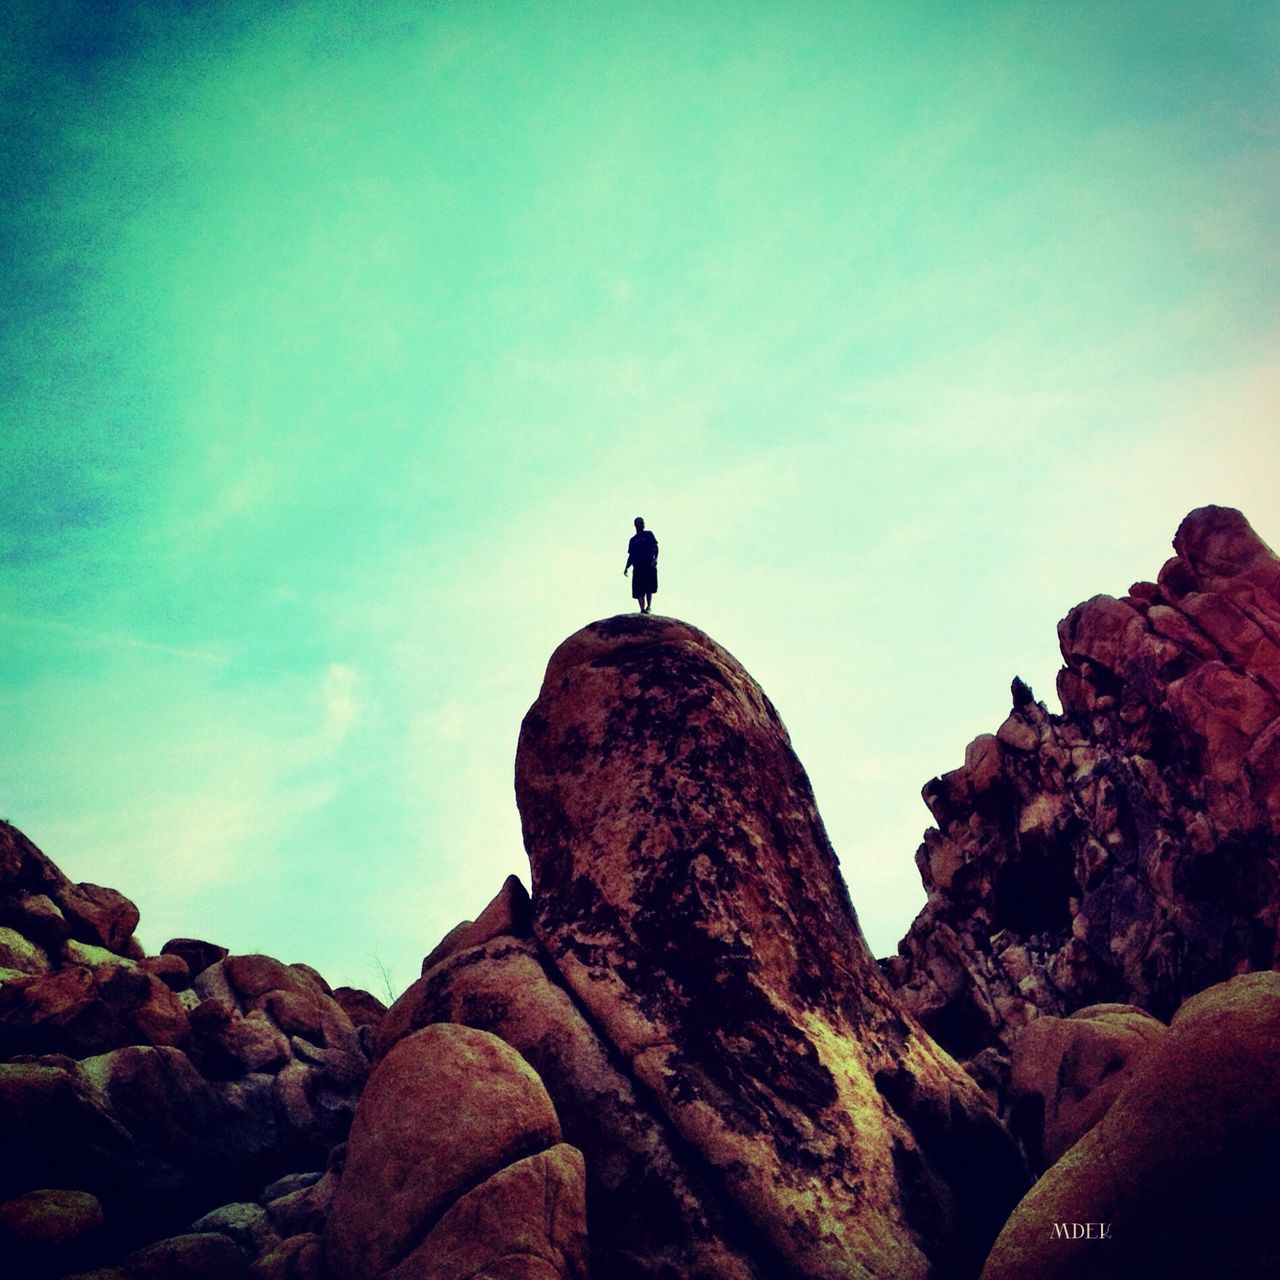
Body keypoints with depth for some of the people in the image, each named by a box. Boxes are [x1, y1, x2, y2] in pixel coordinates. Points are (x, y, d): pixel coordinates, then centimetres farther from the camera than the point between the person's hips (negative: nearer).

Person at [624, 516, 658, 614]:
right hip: (637, 567, 4)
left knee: (649, 588, -13)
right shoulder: (633, 540, 23)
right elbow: (631, 556, 23)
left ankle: (649, 606, -11)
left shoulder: (648, 534, 12)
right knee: (639, 591, -6)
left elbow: (655, 547, 1)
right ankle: (642, 609, -9)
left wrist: (655, 559, -16)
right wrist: (626, 568, 11)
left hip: (649, 565, -4)